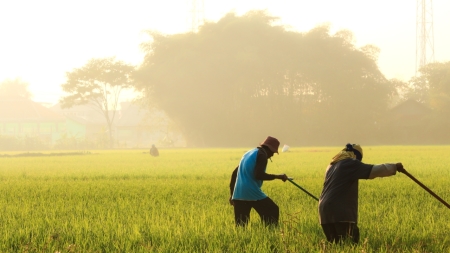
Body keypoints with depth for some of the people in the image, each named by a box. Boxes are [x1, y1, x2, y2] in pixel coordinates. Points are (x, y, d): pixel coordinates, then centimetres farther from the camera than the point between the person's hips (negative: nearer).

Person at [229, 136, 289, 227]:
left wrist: (232, 194, 27)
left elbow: (235, 173, 24)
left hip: (238, 195, 7)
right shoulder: (262, 154, -4)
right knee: (272, 212, 7)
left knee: (240, 226, 6)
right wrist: (278, 176, -9)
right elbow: (259, 175, -17)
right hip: (252, 194, -7)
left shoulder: (248, 153, 23)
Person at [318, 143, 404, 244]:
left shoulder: (332, 165, 22)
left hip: (325, 212, 8)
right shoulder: (351, 163, -2)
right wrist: (394, 167, 6)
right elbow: (375, 170, -7)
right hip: (341, 213, -8)